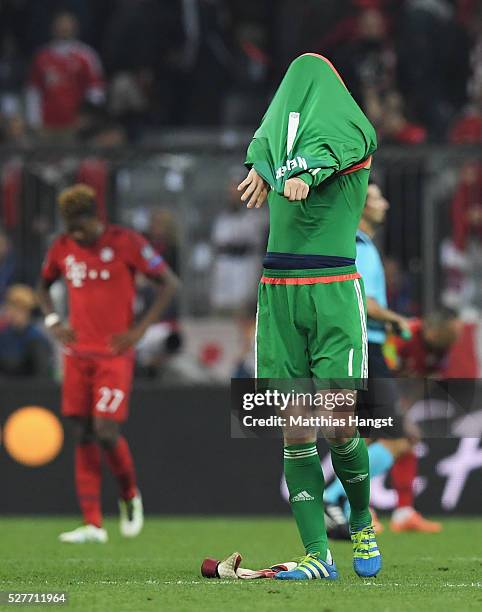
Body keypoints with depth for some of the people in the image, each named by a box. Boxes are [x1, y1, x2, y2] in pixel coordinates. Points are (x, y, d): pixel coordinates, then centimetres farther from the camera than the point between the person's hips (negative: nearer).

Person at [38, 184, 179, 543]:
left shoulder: (126, 243, -7)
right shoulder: (62, 248, 7)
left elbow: (169, 283, -4)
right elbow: (44, 285, 25)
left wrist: (139, 331, -9)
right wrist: (53, 322, 7)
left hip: (115, 354, -5)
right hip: (78, 354, 5)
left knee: (106, 431, -14)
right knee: (83, 436, 2)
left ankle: (130, 497, 14)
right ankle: (93, 524, 4)